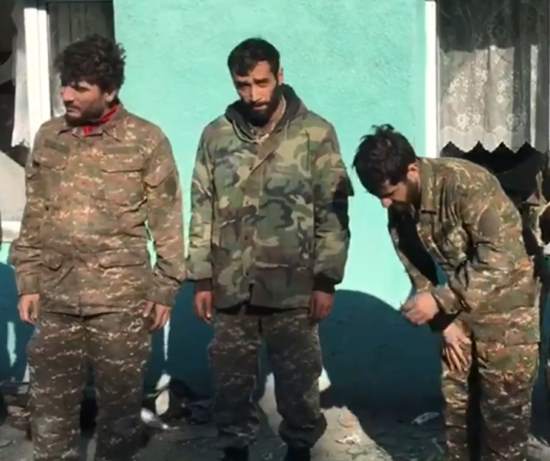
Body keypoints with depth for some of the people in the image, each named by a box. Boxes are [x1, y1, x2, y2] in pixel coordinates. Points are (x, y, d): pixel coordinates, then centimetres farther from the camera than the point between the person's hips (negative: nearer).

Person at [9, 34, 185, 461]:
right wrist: (28, 281, 7)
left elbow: (166, 222, -4)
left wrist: (165, 289, -5)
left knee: (120, 401, 10)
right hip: (56, 297, 4)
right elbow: (34, 217, 11)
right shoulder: (48, 137, 6)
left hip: (122, 299, -3)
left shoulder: (147, 140, -6)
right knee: (50, 401, 11)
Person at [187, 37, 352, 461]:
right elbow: (202, 210, 6)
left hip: (292, 288, -2)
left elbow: (333, 212, -4)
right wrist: (201, 279, 4)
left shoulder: (316, 133, -4)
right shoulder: (216, 135, 4)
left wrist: (326, 280, -7)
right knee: (232, 380, 14)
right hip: (231, 288, 3)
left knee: (298, 380, 11)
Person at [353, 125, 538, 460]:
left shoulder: (466, 183, -27)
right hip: (458, 309, 6)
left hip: (505, 307, -6)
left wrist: (440, 300, -32)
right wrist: (444, 322, -5)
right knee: (456, 402, 12)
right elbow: (419, 271, 5)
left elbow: (501, 257, -31)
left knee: (504, 408, 1)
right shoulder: (399, 211, -4)